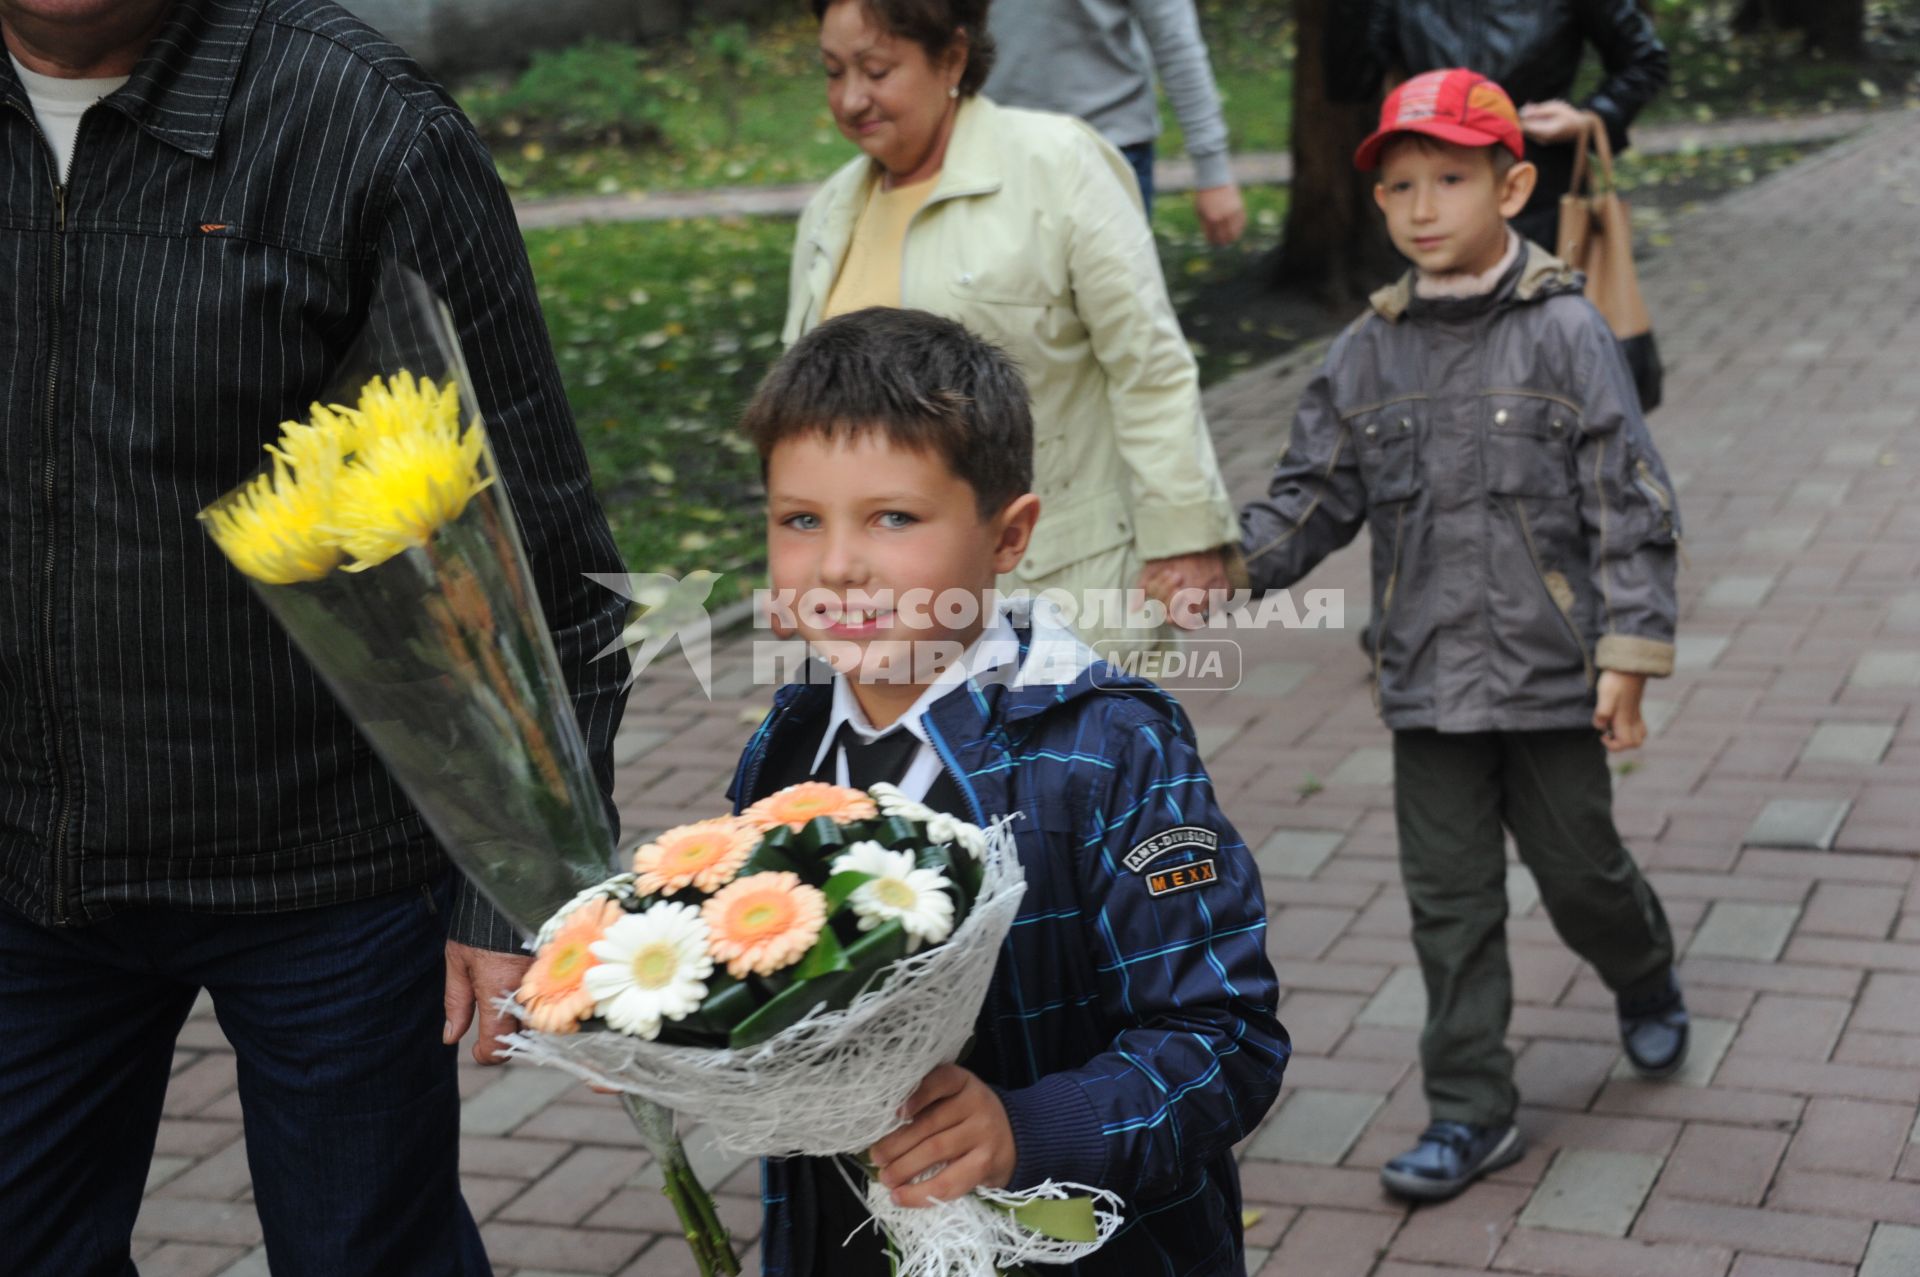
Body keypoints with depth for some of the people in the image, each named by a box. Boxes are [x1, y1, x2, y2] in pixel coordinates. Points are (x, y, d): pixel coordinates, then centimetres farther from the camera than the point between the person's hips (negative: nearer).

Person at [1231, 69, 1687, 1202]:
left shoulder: (1566, 334, -8)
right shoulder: (1370, 355, 4)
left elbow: (1631, 505, -8)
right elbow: (1315, 497, 8)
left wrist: (1629, 652, -13)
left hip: (1549, 672, -3)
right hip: (1429, 680, 3)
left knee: (1578, 867, 10)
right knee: (1450, 897, 6)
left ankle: (1646, 978, 44)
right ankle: (1474, 1113, 16)